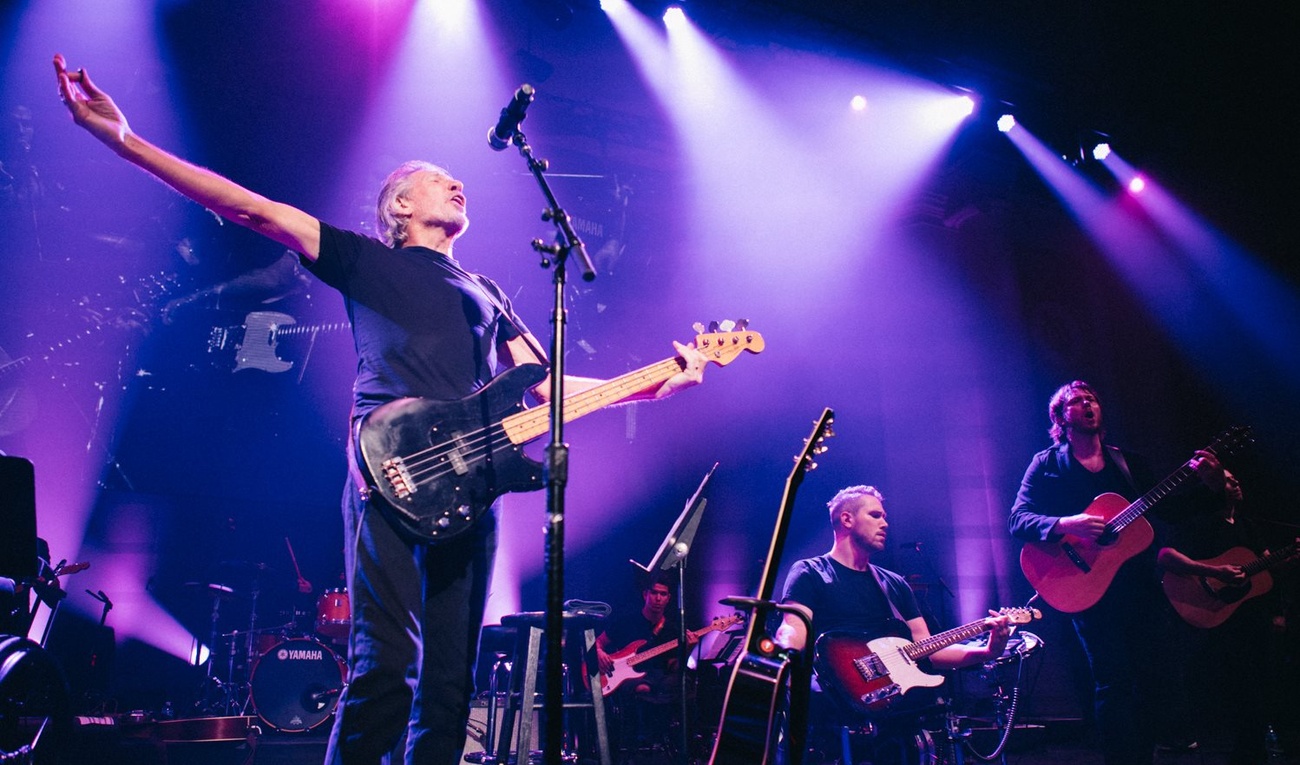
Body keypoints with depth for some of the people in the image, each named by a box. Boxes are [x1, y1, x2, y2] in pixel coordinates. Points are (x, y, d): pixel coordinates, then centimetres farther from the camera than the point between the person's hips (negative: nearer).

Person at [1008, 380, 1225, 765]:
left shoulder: (1129, 462, 15)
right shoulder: (1046, 464, 2)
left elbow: (1170, 509, 11)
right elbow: (1018, 520, -7)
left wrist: (1211, 484, -6)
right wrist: (1065, 524, -24)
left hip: (1139, 583, 4)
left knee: (1147, 678, 6)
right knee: (1114, 680, -9)